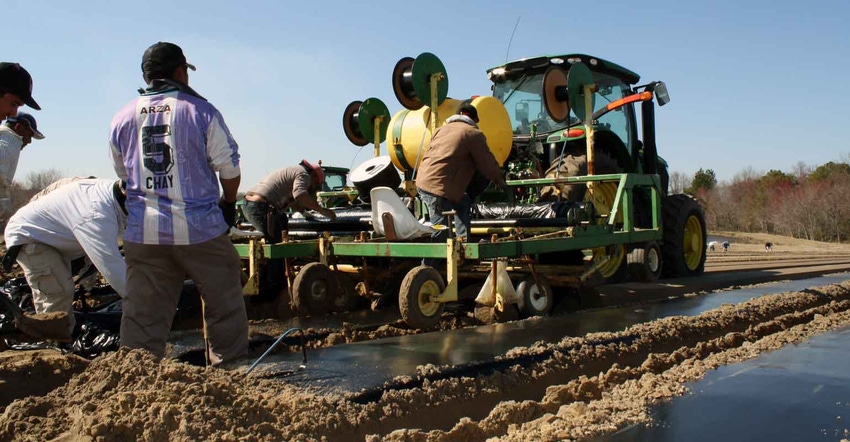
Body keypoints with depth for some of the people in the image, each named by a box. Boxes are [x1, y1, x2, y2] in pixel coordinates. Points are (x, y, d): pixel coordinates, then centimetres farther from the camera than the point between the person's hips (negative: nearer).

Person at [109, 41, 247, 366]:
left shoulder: (122, 119, 7)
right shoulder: (200, 111, -5)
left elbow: (123, 175, 17)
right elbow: (229, 168, -3)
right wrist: (228, 203, 14)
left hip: (143, 233, 4)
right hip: (199, 229, -3)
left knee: (142, 314, 8)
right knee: (224, 304, 12)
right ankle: (228, 367, 20)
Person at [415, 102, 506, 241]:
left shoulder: (441, 129, 22)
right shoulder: (474, 134, 1)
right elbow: (487, 163, 4)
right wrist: (499, 180, 23)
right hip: (438, 188, -9)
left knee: (464, 202, 24)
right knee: (440, 234, -2)